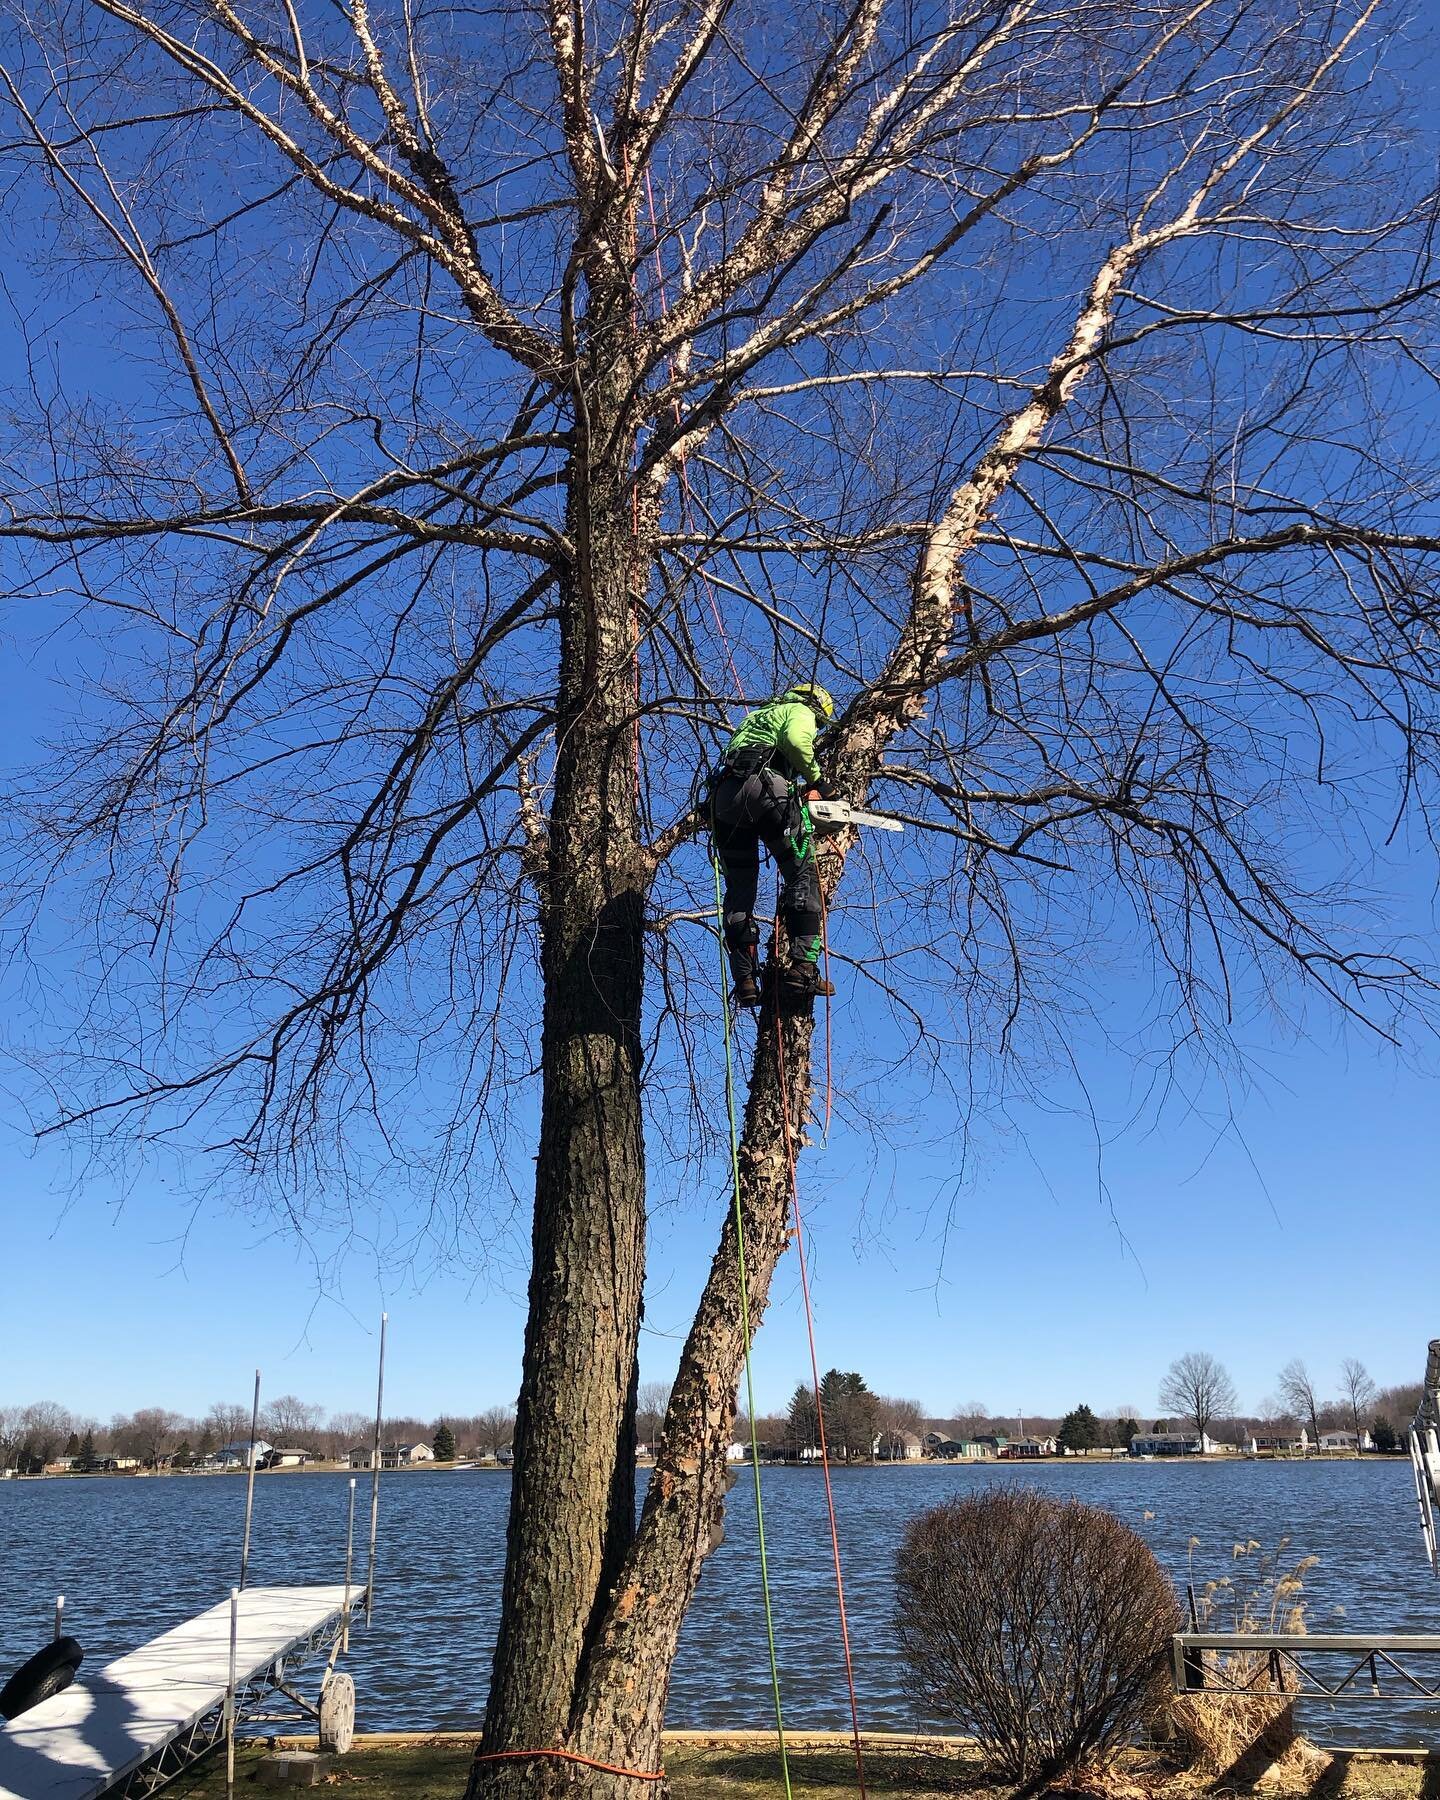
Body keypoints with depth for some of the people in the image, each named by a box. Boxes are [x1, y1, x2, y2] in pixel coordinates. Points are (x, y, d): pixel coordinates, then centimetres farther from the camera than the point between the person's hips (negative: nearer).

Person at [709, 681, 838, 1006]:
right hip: (765, 787, -7)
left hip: (724, 794, 7)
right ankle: (803, 967, -17)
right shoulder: (800, 711, 18)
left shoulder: (753, 717, 41)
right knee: (802, 878, -4)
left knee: (739, 890, 8)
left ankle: (745, 980, 0)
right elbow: (795, 740, -7)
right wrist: (815, 777, 7)